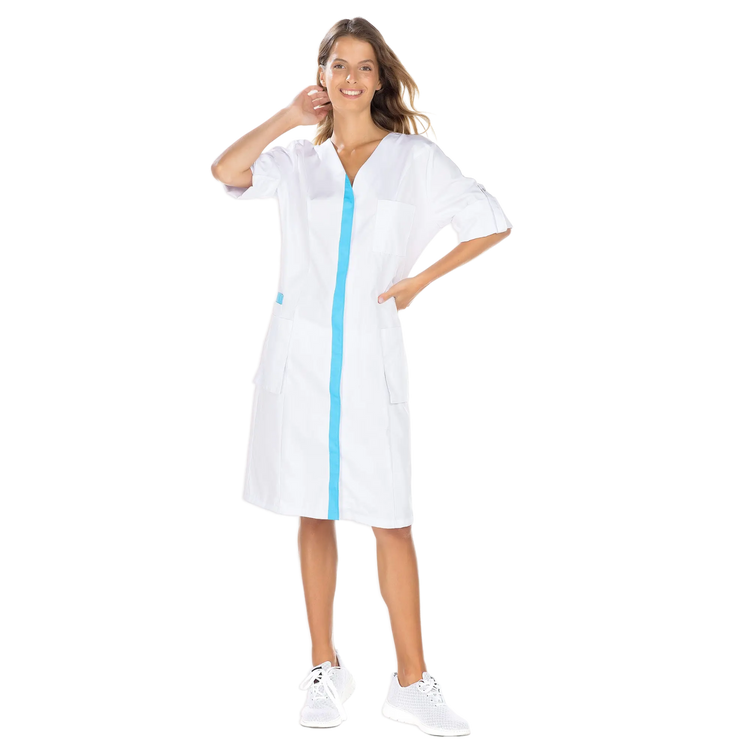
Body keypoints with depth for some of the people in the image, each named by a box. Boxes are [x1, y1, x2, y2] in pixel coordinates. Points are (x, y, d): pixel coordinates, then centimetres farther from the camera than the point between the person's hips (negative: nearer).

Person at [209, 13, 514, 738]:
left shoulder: (416, 157, 8)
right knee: (312, 514, 7)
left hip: (372, 354, -2)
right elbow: (223, 172, -8)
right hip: (299, 352, 2)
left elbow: (495, 224, 10)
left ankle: (411, 685, 4)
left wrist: (421, 279, 3)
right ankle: (325, 672, 18)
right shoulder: (295, 159, 11)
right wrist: (288, 115, 2)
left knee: (390, 518, -4)